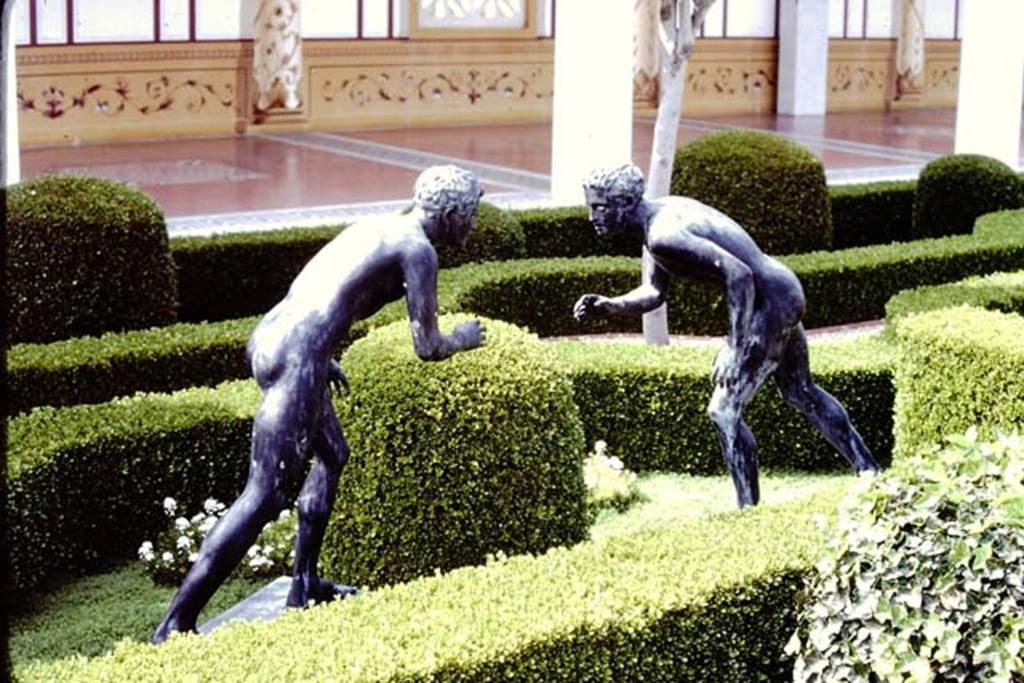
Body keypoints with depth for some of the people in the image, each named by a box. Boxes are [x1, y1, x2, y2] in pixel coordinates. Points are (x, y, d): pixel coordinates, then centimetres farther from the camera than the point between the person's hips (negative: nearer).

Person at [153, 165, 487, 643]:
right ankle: (174, 626, -9)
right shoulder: (419, 249, -3)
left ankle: (304, 586, 33)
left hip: (268, 335, 10)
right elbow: (427, 348, -4)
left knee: (332, 454, 27)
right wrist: (463, 339, 17)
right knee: (264, 498, -8)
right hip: (297, 356, -10)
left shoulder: (379, 228, 22)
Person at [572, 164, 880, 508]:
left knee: (724, 411, -8)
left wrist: (735, 349, -31)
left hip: (770, 304, -11)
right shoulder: (663, 213, 6)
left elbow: (739, 275, -31)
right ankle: (869, 471, 39)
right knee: (802, 392, 27)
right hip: (786, 290, 11)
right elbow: (653, 292, 11)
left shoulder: (664, 236, -25)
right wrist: (609, 306, -7)